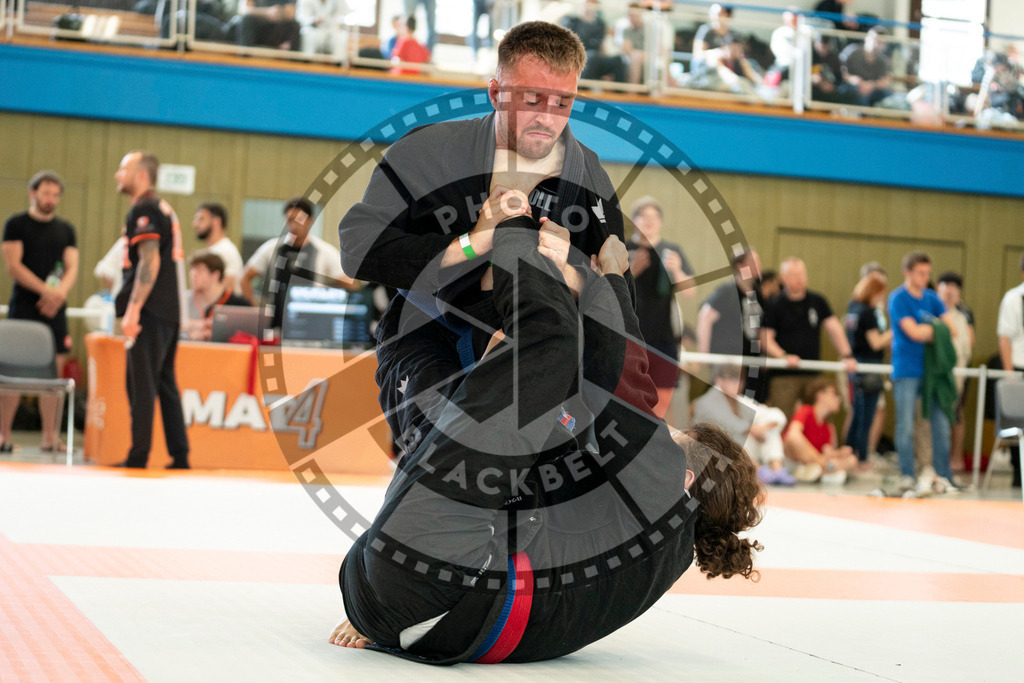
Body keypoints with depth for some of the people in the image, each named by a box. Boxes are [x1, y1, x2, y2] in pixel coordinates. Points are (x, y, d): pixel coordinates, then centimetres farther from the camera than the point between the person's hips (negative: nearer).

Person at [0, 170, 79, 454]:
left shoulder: (65, 229, 15)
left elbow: (72, 268, 10)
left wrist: (60, 292, -11)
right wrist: (45, 290, -16)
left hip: (54, 309, 4)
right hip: (23, 306, -4)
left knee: (53, 372, 1)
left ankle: (49, 437, 5)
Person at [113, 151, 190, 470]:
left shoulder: (144, 210, -9)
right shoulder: (164, 208, 20)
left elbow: (150, 262, -19)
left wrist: (133, 310, -23)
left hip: (151, 311, -9)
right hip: (170, 312, 9)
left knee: (141, 384, -7)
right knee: (165, 384, 12)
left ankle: (138, 458, -7)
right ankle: (180, 458, 13)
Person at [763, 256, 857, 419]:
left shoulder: (818, 302, 12)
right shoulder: (774, 306, 1)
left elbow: (834, 328, 8)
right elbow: (766, 339, -2)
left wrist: (847, 356, -4)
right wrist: (784, 356, -18)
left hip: (813, 375, 4)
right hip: (784, 374, -4)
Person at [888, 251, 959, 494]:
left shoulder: (932, 298, 12)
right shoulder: (898, 298, -4)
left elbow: (952, 330, 4)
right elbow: (913, 332, -15)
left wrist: (926, 332, -10)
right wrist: (937, 329, 0)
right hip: (907, 371, -5)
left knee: (941, 425, 1)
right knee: (906, 426, -3)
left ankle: (943, 476, 7)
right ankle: (907, 477, 4)